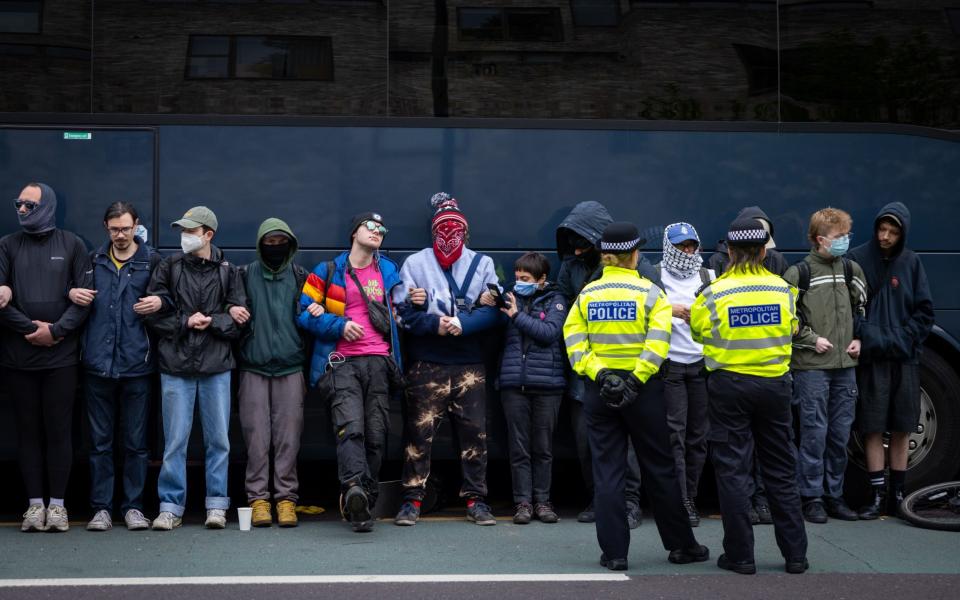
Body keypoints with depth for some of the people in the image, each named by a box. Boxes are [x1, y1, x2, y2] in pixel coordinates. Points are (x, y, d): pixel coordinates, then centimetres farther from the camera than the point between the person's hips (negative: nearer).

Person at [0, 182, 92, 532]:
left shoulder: (71, 245, 6)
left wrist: (55, 331, -11)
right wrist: (30, 328, -9)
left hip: (61, 356, -1)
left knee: (59, 429, 1)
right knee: (28, 429, 4)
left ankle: (57, 504, 7)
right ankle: (35, 503, 10)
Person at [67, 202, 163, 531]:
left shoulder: (152, 261, 4)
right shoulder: (94, 260, 10)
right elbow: (71, 286, 18)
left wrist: (160, 301, -14)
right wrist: (71, 292, -3)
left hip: (137, 364, -2)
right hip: (98, 364, 2)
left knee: (136, 442, 5)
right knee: (100, 441, 5)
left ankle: (133, 506, 14)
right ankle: (101, 507, 12)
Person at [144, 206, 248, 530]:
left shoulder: (227, 271, 5)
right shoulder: (169, 267, 6)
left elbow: (239, 321, 1)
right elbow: (155, 314, 2)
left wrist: (210, 321, -11)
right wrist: (186, 322, -9)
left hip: (216, 368, 0)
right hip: (176, 366, 0)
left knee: (218, 439, 5)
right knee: (175, 440, 2)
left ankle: (216, 504, 13)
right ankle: (171, 506, 9)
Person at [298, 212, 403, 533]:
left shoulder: (389, 271, 20)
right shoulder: (328, 272, 10)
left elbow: (398, 311, 27)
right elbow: (305, 311, 7)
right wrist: (339, 325, -7)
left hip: (378, 362, 4)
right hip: (342, 362, -3)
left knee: (376, 435, 0)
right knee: (350, 427, -22)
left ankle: (363, 501, 6)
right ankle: (355, 489, -39)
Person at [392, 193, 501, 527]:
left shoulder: (482, 264, 12)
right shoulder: (415, 263, 9)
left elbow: (494, 311, 2)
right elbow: (402, 312, 1)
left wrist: (462, 323, -13)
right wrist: (435, 324, -13)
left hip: (470, 364, 1)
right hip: (426, 364, -1)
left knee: (474, 433, 2)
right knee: (419, 431, -3)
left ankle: (475, 499, 10)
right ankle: (412, 499, 5)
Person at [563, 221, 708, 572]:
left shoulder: (587, 294, 3)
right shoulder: (650, 292, -4)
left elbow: (573, 340, -6)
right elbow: (657, 341, -16)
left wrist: (599, 374, -12)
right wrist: (636, 380, -18)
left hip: (599, 389, 2)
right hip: (643, 389, -2)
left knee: (607, 472, 5)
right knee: (659, 469, 8)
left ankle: (614, 552, 3)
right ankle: (681, 545, 17)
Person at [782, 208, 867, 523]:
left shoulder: (851, 270, 11)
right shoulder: (799, 273, -6)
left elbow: (860, 307, 22)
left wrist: (858, 338, 9)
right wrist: (812, 339, -9)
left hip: (845, 365, 5)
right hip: (811, 366, -5)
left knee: (840, 434, 8)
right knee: (814, 432, -4)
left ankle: (834, 495, 18)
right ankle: (812, 497, 5)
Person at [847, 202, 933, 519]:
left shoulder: (911, 262, 6)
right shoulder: (858, 259, -1)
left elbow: (924, 310, 8)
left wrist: (906, 338, -4)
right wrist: (862, 338, -13)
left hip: (904, 358, 2)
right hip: (871, 357, -2)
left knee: (902, 427, 6)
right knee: (873, 428, -1)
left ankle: (897, 493, 15)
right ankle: (877, 495, 6)